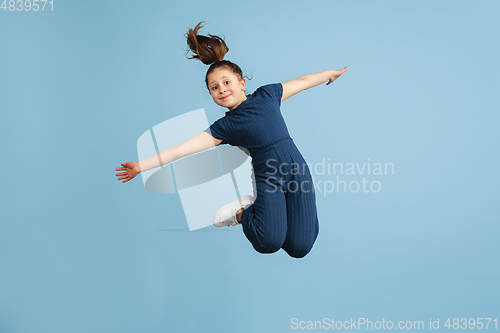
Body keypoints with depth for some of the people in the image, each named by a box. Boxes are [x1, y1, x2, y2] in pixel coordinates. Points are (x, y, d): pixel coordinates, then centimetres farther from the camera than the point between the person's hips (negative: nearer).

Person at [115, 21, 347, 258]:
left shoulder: (265, 95, 6)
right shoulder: (224, 127, 0)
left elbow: (301, 82, 21)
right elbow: (182, 149, -7)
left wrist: (330, 73, 32)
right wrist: (141, 166, -14)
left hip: (297, 171, 2)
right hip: (268, 179, -1)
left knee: (299, 248, -10)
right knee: (269, 243, -23)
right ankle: (243, 211, 7)